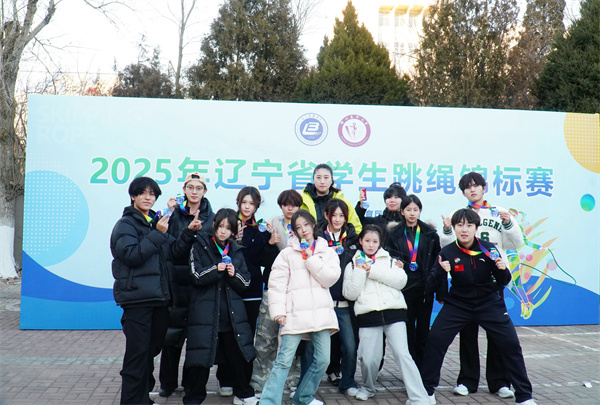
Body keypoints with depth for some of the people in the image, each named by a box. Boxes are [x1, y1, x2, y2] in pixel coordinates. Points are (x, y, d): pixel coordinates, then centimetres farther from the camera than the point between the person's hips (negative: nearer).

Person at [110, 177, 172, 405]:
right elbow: (132, 255, -17)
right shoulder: (125, 224, -3)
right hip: (136, 297, -7)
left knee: (153, 347, 14)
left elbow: (173, 253, 19)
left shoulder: (157, 222, 17)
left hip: (158, 296, 7)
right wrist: (157, 234, -17)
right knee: (138, 351, -5)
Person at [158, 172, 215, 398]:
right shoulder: (176, 214, 5)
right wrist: (169, 215, -12)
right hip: (177, 279, 0)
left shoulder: (211, 217, 6)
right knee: (173, 331, 3)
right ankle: (168, 382, 18)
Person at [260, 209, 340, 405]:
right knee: (284, 361, -9)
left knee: (323, 359, 7)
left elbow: (331, 278, -1)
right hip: (295, 314, -3)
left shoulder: (327, 252, 13)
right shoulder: (287, 253, 5)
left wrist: (311, 259, -6)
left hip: (321, 313, 3)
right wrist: (278, 310, -10)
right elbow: (276, 284, 0)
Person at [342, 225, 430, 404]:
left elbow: (401, 281, -3)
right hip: (368, 314, 0)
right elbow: (350, 293, 4)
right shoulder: (353, 265, 14)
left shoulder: (390, 260, 15)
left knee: (402, 354, -10)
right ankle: (368, 388, 26)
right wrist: (361, 272, -4)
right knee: (369, 358, -4)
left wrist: (373, 270, -5)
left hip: (393, 311, 0)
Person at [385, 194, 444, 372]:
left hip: (425, 288, 1)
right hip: (404, 289, 0)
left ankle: (423, 369, 18)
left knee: (423, 331, 7)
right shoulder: (394, 235, 3)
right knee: (408, 331, 4)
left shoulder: (430, 234, 4)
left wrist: (441, 292, -2)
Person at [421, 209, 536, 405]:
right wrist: (441, 271, -32)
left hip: (489, 303, 1)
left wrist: (502, 270, -25)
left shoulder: (488, 248, -11)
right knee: (435, 339, -13)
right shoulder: (448, 252, -13)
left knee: (511, 344, -4)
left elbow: (503, 281, -3)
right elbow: (430, 286, -14)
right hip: (458, 305, 0)